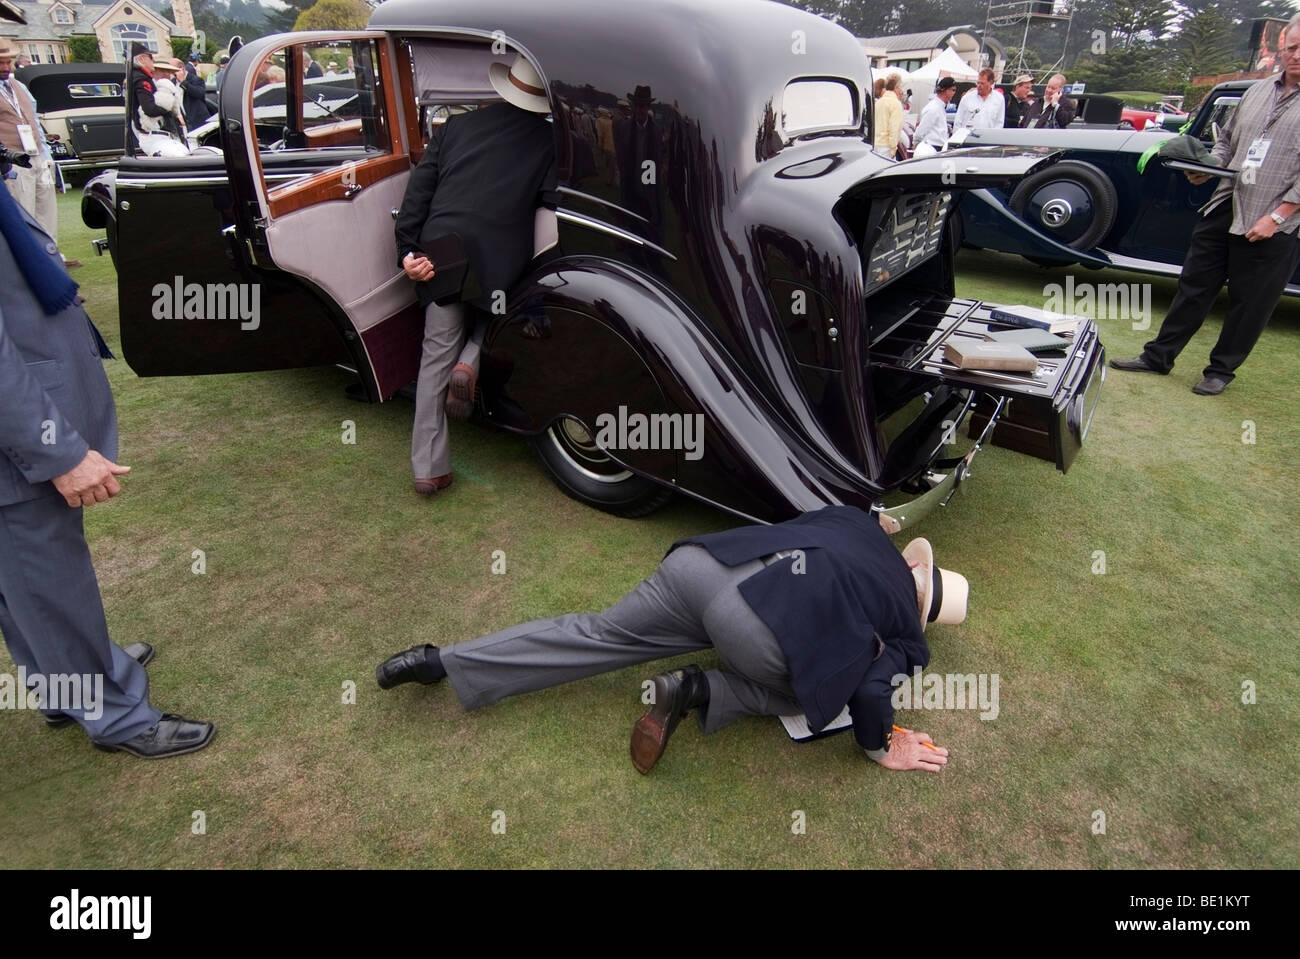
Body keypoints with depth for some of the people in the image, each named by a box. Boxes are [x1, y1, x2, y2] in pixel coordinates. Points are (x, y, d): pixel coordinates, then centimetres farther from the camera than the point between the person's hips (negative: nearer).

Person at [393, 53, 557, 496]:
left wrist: (408, 250, 4)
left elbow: (419, 189, 8)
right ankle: (469, 364, -3)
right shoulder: (548, 141, 7)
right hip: (501, 263, -2)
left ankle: (428, 468, 12)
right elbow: (551, 205, -1)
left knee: (436, 354, 10)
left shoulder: (457, 125, 16)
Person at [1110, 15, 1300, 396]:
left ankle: (1221, 370, 18)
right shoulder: (1258, 91, 12)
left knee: (1250, 303, 5)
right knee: (1194, 286, 9)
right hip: (1225, 207, 5)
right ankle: (1158, 356, 18)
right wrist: (1208, 166, 2)